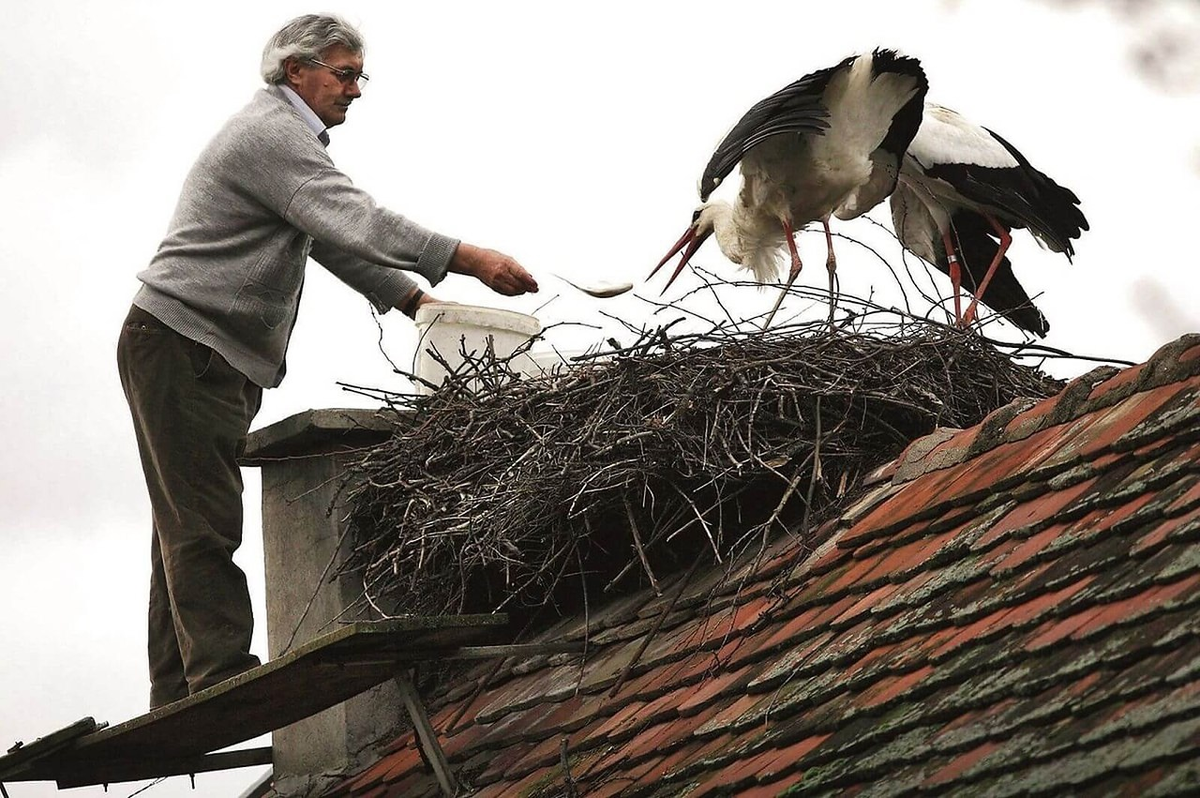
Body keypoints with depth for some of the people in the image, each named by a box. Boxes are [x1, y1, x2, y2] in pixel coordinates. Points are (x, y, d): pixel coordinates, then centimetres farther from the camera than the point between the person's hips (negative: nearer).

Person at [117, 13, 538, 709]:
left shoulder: (286, 136, 22)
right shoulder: (271, 134, -14)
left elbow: (335, 237, 22)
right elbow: (355, 221, -24)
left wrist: (414, 301, 11)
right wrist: (470, 260, -27)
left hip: (214, 359, 11)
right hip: (181, 344, -11)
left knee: (189, 527, 7)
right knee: (204, 522, -14)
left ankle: (180, 697, 8)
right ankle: (223, 677, -19)